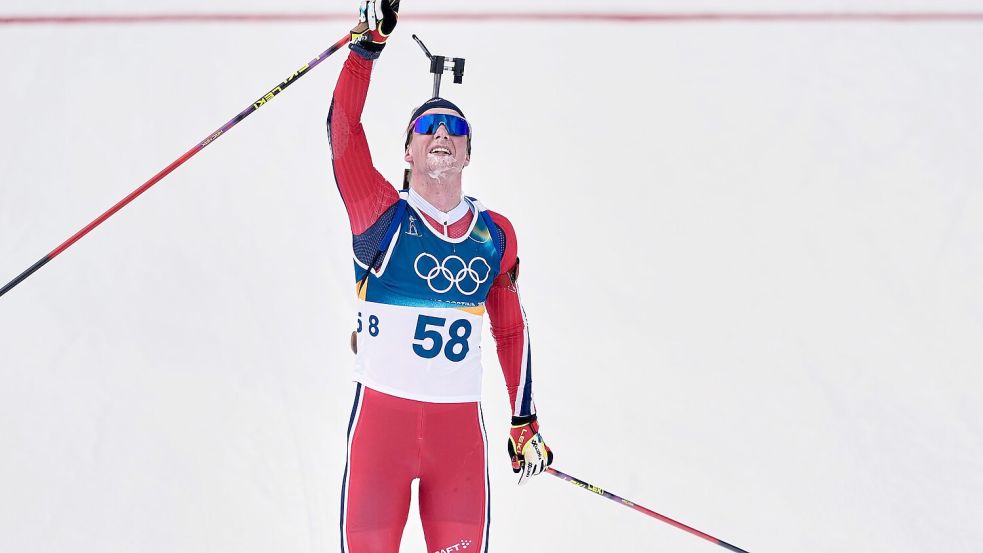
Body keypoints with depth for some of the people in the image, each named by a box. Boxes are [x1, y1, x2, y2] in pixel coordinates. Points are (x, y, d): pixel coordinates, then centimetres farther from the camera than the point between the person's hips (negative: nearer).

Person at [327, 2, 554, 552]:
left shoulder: (496, 234, 9)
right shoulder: (383, 215, -2)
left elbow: (511, 330, 18)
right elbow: (343, 131, -15)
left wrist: (525, 423, 18)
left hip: (460, 424, 3)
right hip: (382, 417, -3)